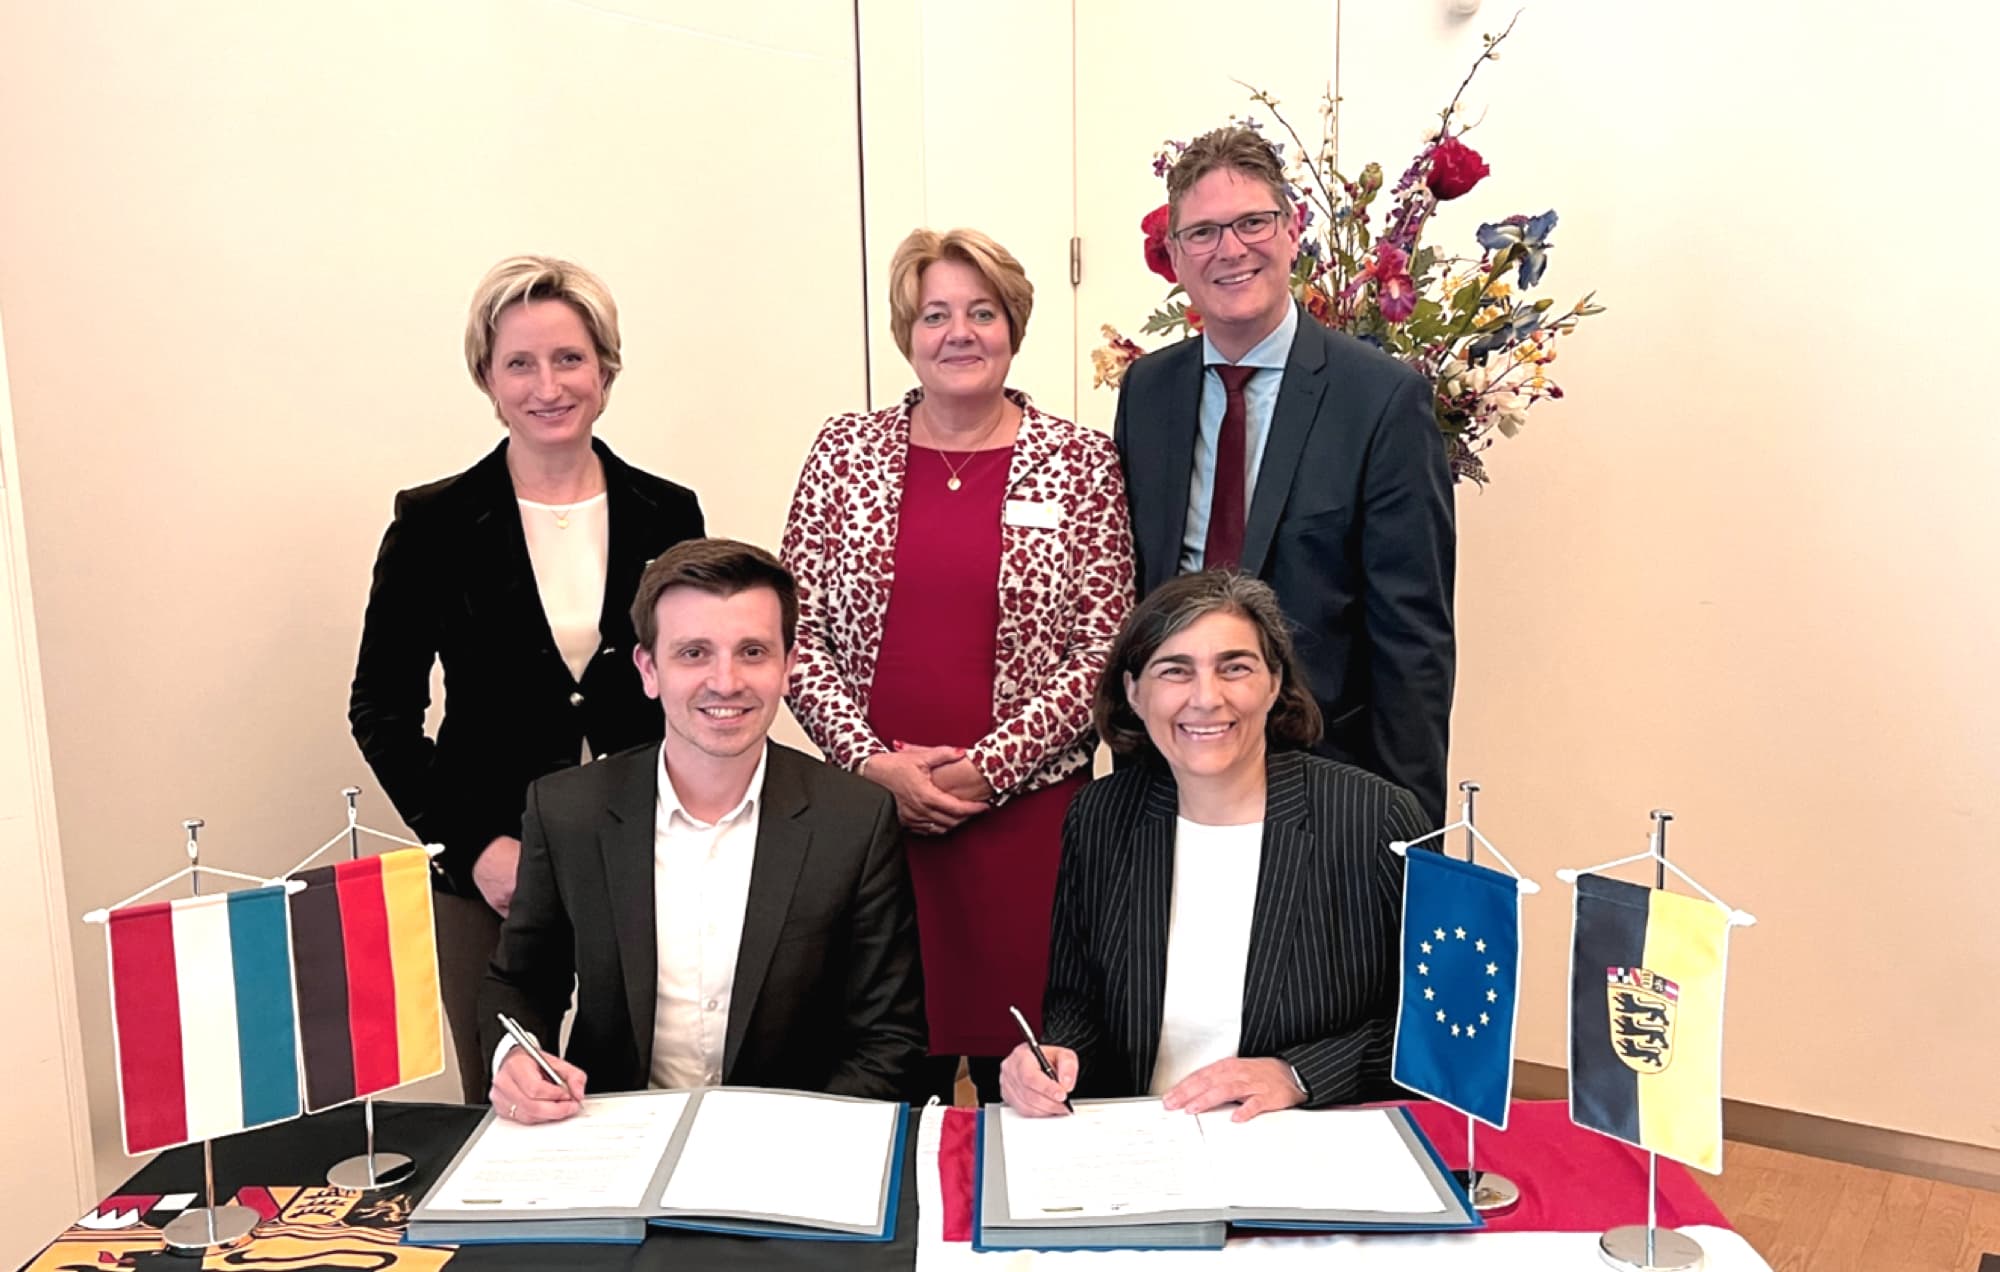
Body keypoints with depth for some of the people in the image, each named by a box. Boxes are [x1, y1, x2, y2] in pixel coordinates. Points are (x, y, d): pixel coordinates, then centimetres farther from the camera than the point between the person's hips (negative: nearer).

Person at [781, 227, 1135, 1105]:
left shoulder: (1081, 463, 1)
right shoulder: (845, 452, 6)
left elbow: (1103, 648, -3)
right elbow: (798, 631, 3)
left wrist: (988, 767, -10)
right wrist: (874, 761, -8)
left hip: (1025, 803, -1)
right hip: (871, 800, 1)